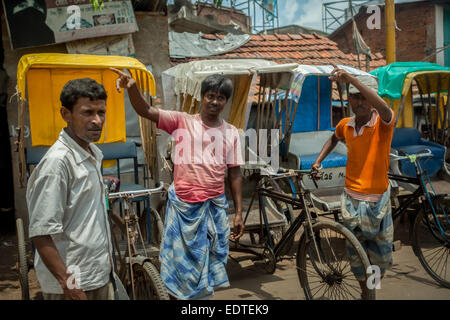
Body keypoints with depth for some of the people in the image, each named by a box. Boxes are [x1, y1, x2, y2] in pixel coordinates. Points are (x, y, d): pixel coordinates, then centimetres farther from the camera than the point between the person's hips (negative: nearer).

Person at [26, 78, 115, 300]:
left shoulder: (94, 153, 7)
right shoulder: (57, 161, -19)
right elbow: (41, 233, -21)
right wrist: (69, 286, -21)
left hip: (101, 275, 8)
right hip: (73, 283, -8)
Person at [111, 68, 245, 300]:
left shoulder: (231, 133, 4)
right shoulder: (181, 121, -2)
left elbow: (235, 174, 6)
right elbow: (146, 111, -14)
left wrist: (239, 213, 4)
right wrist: (132, 87, -34)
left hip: (214, 206, 2)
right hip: (182, 205, -2)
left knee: (210, 262, 13)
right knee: (181, 260, 9)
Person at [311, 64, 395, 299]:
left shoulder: (383, 123, -13)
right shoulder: (345, 125, 0)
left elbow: (383, 107, -38)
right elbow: (334, 139, 24)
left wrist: (351, 78, -48)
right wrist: (318, 161, 11)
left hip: (378, 199, -2)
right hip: (352, 198, 3)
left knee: (382, 255, 10)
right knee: (356, 252, 9)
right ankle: (365, 292, 32)